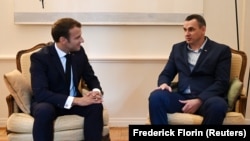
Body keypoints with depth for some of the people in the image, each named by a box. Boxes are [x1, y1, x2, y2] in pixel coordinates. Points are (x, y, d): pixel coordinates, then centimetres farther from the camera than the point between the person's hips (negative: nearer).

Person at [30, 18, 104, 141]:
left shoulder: (79, 52, -4)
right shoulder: (40, 57, -20)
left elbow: (91, 78, 5)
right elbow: (40, 93, -29)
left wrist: (96, 91, -20)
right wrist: (75, 101, -37)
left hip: (74, 101, 4)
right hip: (48, 103, -4)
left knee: (96, 106, -25)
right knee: (44, 111, -37)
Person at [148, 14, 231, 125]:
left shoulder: (221, 50, 5)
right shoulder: (178, 48, 18)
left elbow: (222, 83, -4)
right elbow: (166, 74, 18)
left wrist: (199, 100, -18)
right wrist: (164, 84, -8)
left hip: (207, 99, -3)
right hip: (182, 97, 3)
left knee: (217, 105, -38)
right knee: (156, 96, -27)